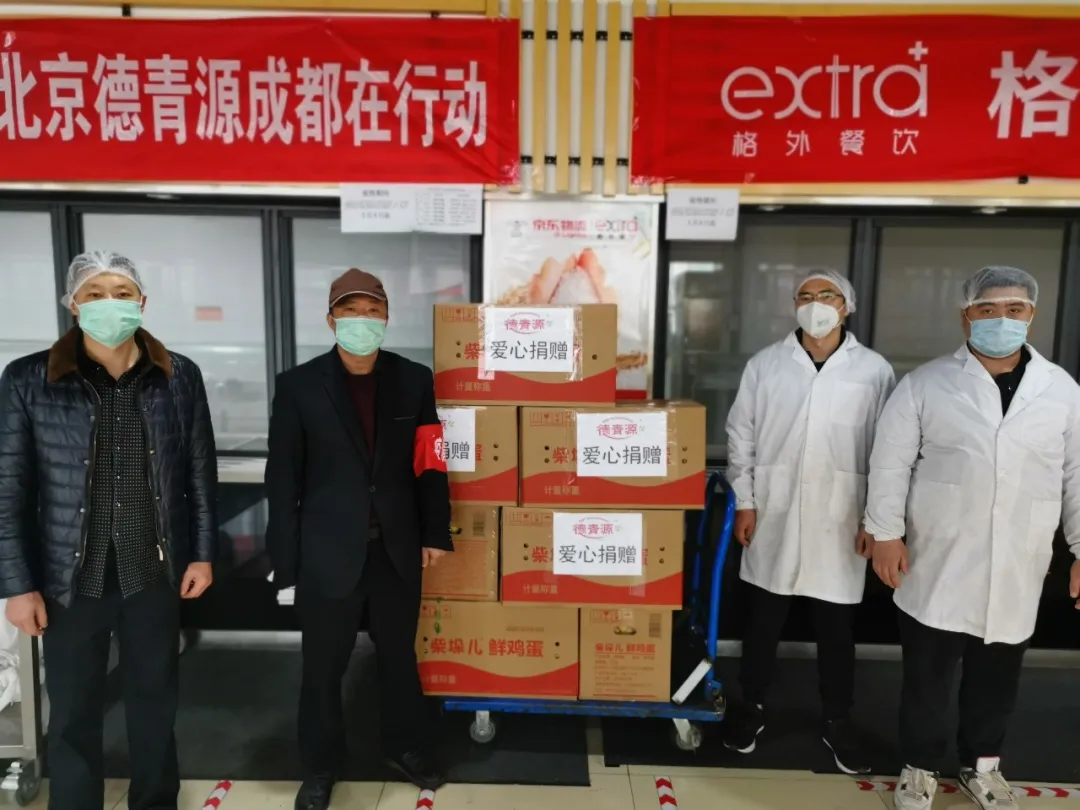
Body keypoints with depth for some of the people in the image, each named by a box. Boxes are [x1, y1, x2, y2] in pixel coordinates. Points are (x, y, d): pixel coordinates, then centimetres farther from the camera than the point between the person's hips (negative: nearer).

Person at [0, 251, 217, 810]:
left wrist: (202, 553, 2)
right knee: (72, 712, 13)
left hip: (155, 569, 2)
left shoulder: (179, 376, -2)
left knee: (155, 699, 17)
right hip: (72, 575, -1)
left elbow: (201, 471, 3)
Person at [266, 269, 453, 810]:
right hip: (328, 551, -2)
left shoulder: (413, 380, 0)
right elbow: (283, 478, -4)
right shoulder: (298, 386, -5)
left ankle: (405, 747, 40)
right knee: (323, 666, 13)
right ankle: (320, 766, 36)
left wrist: (435, 533, 1)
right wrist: (286, 559, -5)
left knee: (400, 655, 18)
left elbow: (429, 464, 3)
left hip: (397, 547, 2)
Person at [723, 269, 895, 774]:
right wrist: (744, 502, -1)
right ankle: (751, 707, 31)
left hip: (840, 523, 0)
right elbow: (741, 437, 3)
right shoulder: (764, 365, 1)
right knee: (764, 620, 12)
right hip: (774, 517, 1)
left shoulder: (875, 371, -1)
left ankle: (837, 722, 31)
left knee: (837, 628, 12)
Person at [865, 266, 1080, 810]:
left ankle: (982, 765, 40)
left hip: (1016, 572, 2)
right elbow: (891, 463, -4)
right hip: (938, 565, -2)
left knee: (997, 676, 17)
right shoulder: (924, 385, -4)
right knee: (926, 675, 9)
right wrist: (885, 532, -9)